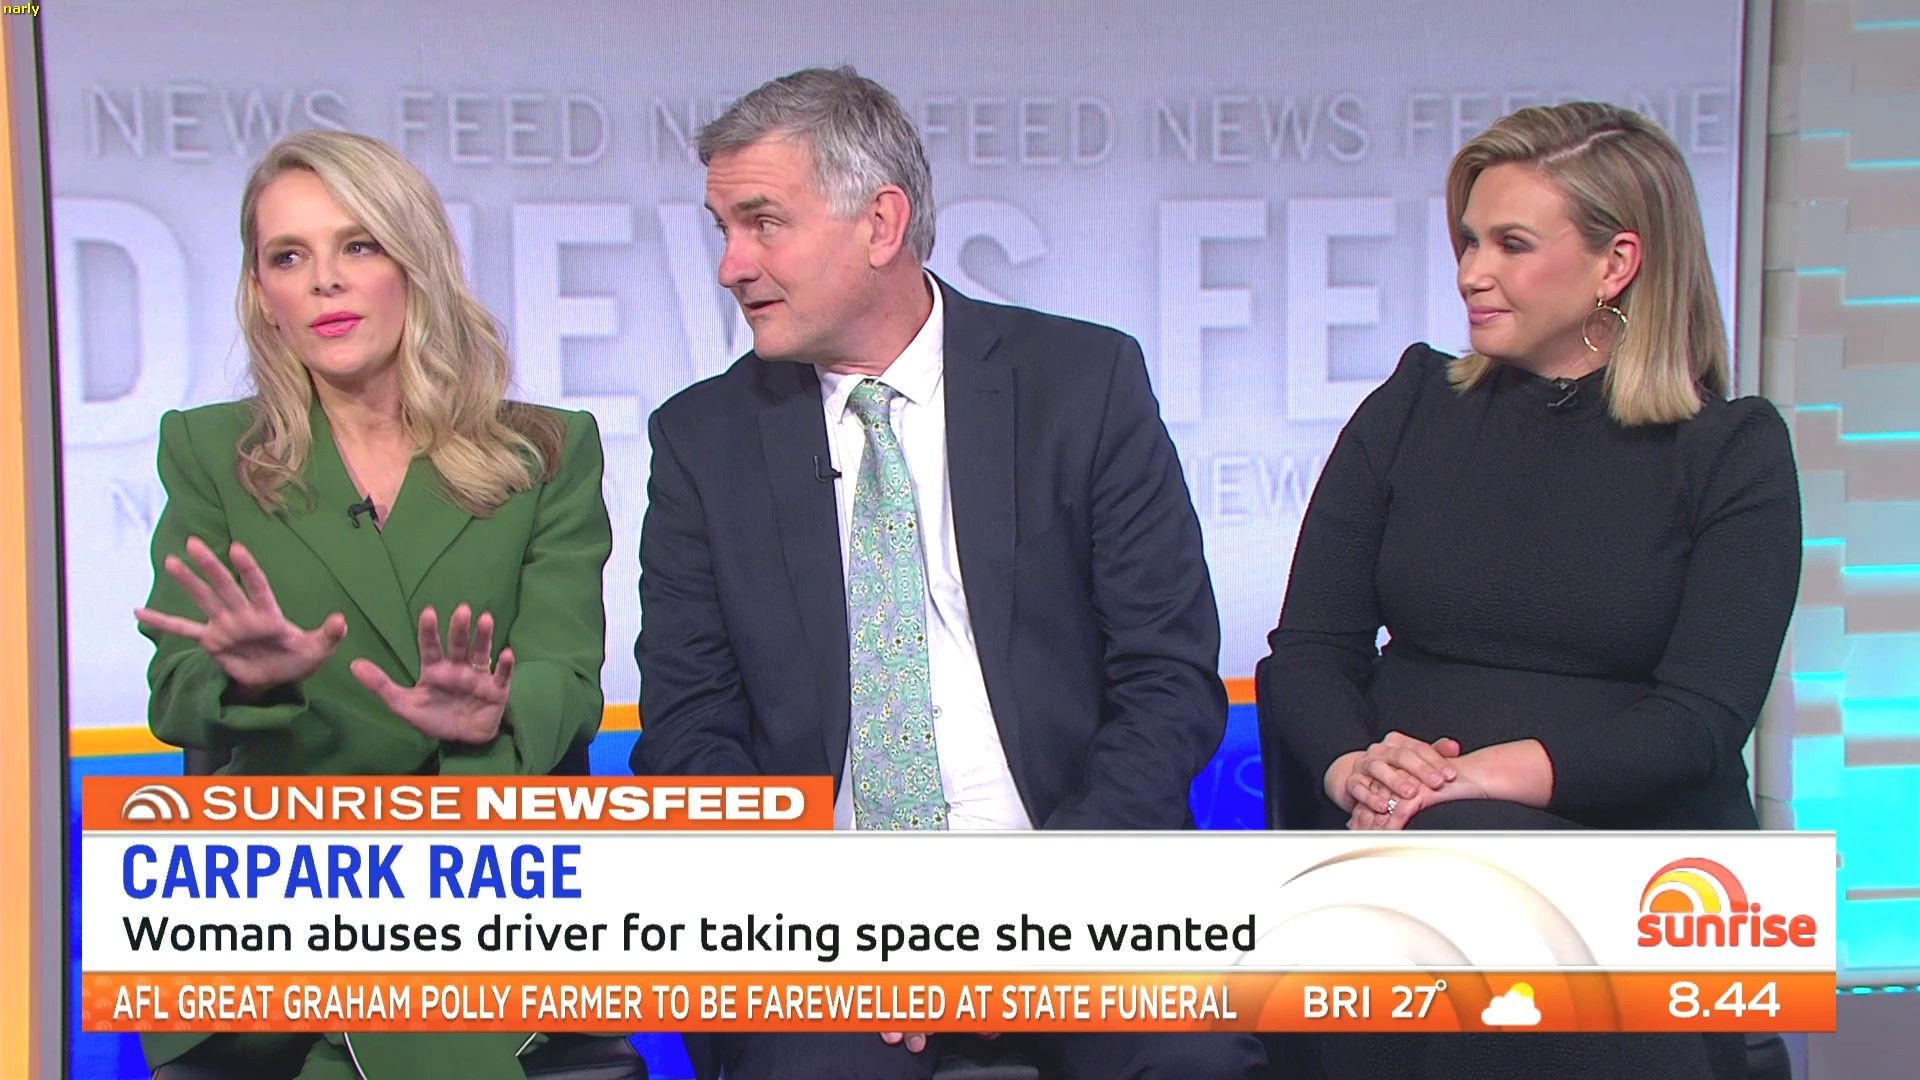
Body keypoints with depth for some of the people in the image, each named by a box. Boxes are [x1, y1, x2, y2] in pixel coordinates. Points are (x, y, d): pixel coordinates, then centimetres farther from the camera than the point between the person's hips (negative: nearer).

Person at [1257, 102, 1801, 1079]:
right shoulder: (1413, 408, 12)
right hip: (1404, 850, 1)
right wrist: (1355, 768, -16)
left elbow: (1703, 718, -7)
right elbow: (1305, 652, 6)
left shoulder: (1734, 450, 5)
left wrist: (1485, 775, -22)